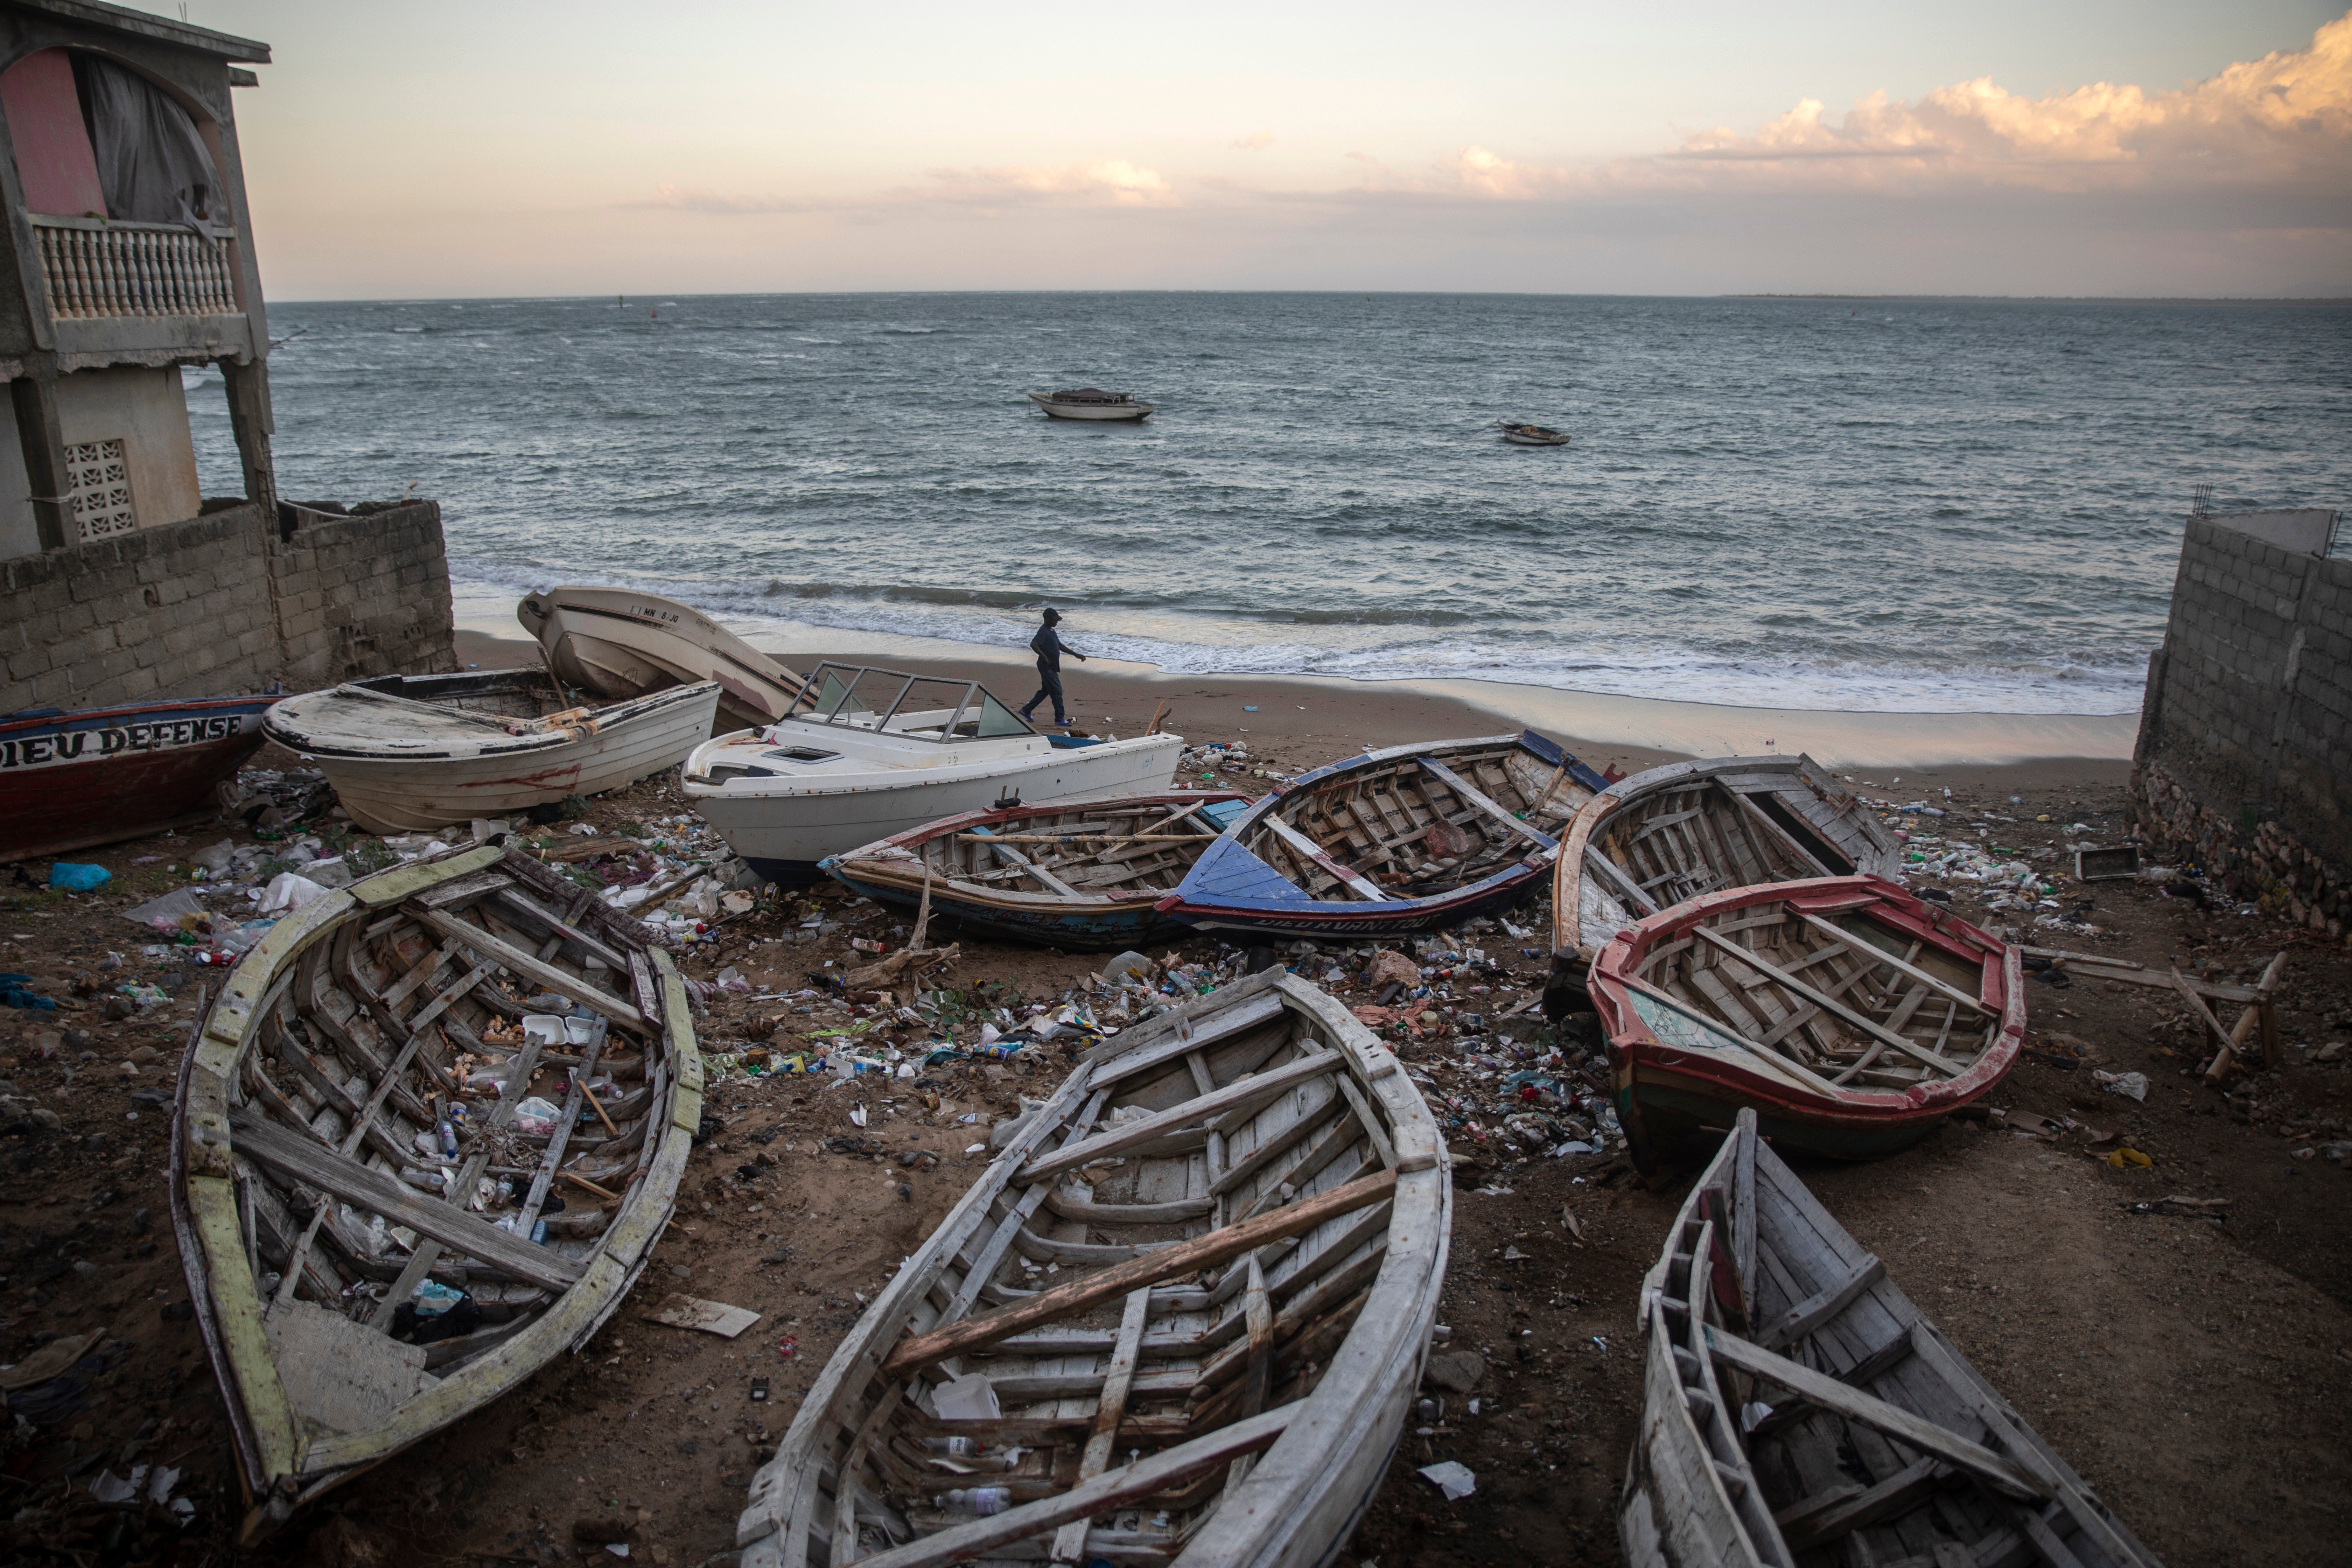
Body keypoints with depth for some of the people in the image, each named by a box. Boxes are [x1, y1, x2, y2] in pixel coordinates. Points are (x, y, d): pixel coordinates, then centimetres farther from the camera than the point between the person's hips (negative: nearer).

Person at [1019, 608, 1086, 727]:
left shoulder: (1052, 632, 16)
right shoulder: (1043, 631, -16)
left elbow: (1060, 646, 26)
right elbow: (1033, 644, -31)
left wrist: (1075, 655, 23)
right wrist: (1044, 657, -31)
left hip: (1052, 667, 10)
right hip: (1047, 667, -10)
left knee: (1045, 690, 18)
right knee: (1057, 691, -8)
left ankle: (1026, 710, 28)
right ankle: (1059, 719, -4)